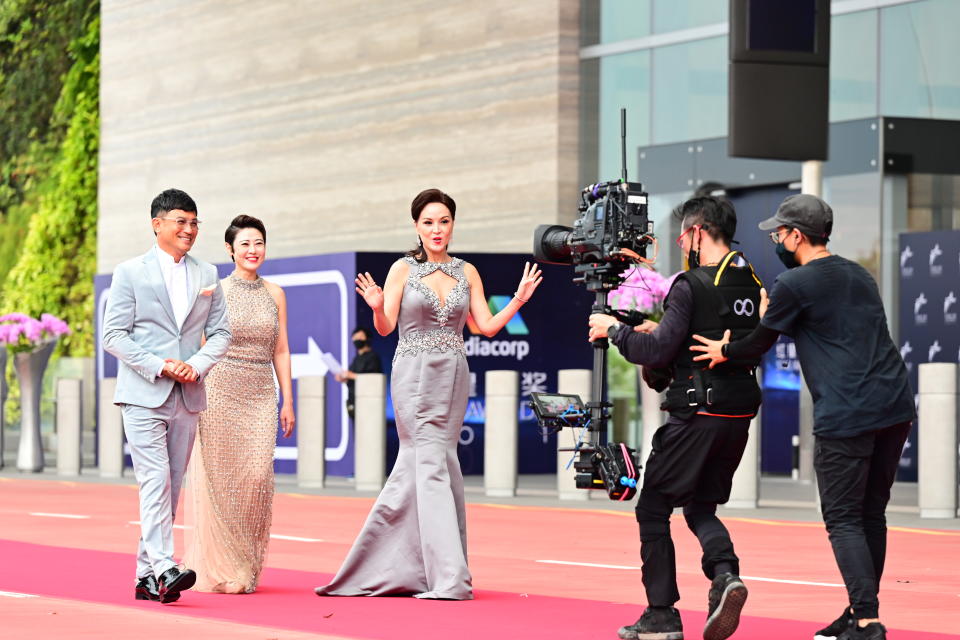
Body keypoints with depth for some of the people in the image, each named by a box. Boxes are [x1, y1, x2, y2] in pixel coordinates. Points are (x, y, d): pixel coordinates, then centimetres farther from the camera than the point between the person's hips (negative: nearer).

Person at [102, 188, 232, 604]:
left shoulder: (207, 276, 12)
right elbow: (114, 335, -4)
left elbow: (220, 333, 12)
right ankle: (164, 568, -22)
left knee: (171, 486, 6)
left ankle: (147, 576, 11)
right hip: (143, 394, -4)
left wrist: (196, 365, -7)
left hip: (188, 397, 4)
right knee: (155, 481, -15)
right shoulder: (130, 272, 0)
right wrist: (158, 366, -14)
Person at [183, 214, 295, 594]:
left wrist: (288, 402, 8)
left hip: (260, 397, 3)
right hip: (220, 392, -3)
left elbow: (280, 351, 13)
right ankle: (217, 569, 3)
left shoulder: (274, 294, 11)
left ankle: (246, 569, 2)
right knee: (219, 479, -4)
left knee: (258, 475, -8)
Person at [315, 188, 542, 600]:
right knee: (434, 466, -10)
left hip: (453, 378, 4)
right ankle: (449, 578, -14)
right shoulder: (403, 269, 0)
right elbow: (385, 327, -4)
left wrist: (519, 299, -6)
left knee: (413, 467, 6)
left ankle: (374, 570, 16)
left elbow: (487, 326, 7)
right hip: (415, 376, -4)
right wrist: (378, 308, -24)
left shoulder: (466, 272, 10)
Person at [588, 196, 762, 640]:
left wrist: (614, 330, 0)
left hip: (697, 415, -7)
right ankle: (725, 574, -8)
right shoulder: (752, 286, 9)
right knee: (701, 506, 20)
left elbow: (657, 352, -17)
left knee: (653, 508, 6)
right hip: (739, 414, 7)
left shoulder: (692, 286, -13)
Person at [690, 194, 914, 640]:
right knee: (871, 515, 14)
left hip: (845, 417, -7)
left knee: (843, 520, -4)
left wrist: (725, 351, 25)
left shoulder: (794, 284, -5)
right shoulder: (859, 276, 19)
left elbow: (761, 342, 6)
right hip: (896, 409, 7)